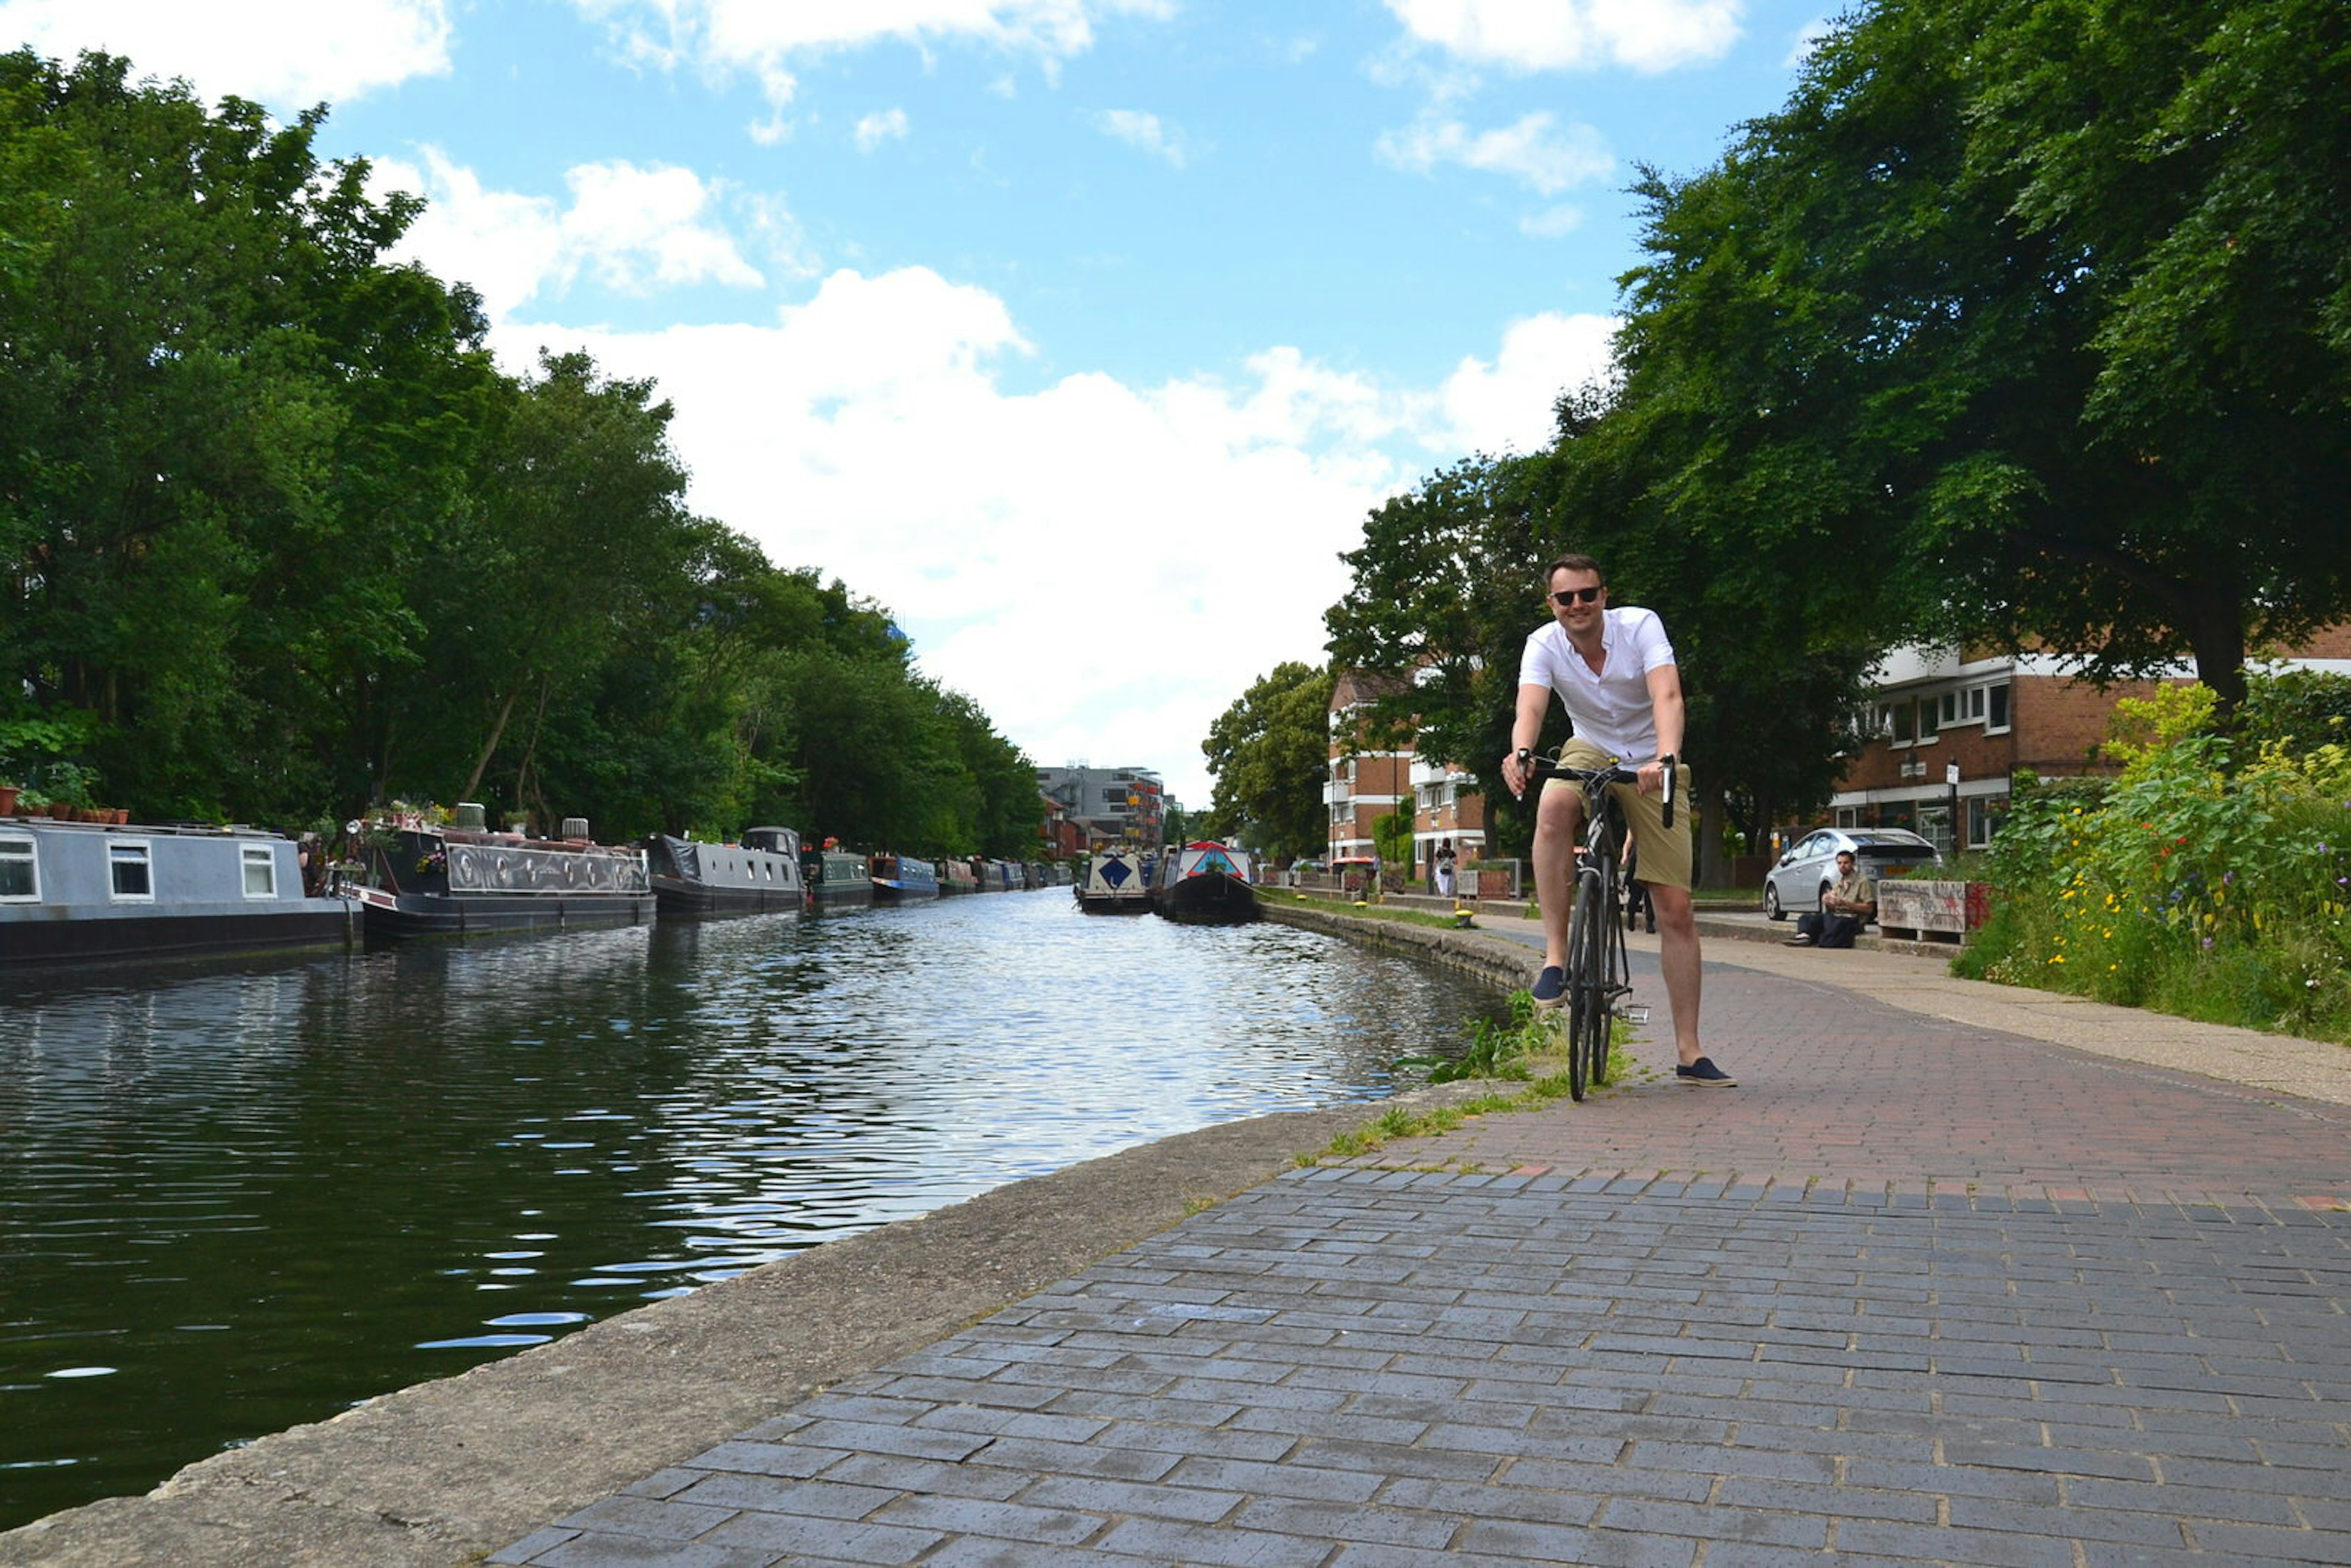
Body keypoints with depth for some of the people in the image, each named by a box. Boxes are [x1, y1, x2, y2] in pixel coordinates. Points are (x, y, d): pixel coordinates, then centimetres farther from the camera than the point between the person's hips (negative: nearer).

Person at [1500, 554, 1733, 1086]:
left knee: (1676, 909, -6)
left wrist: (1665, 759, -52)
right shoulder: (1544, 644, -14)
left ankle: (1689, 1052, 3)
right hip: (1590, 753, 1)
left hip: (1650, 765, -1)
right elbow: (1530, 707, -30)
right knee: (1554, 807, -37)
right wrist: (1521, 752, -53)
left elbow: (1667, 696, -33)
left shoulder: (1640, 625, -19)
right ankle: (1555, 957, -30)